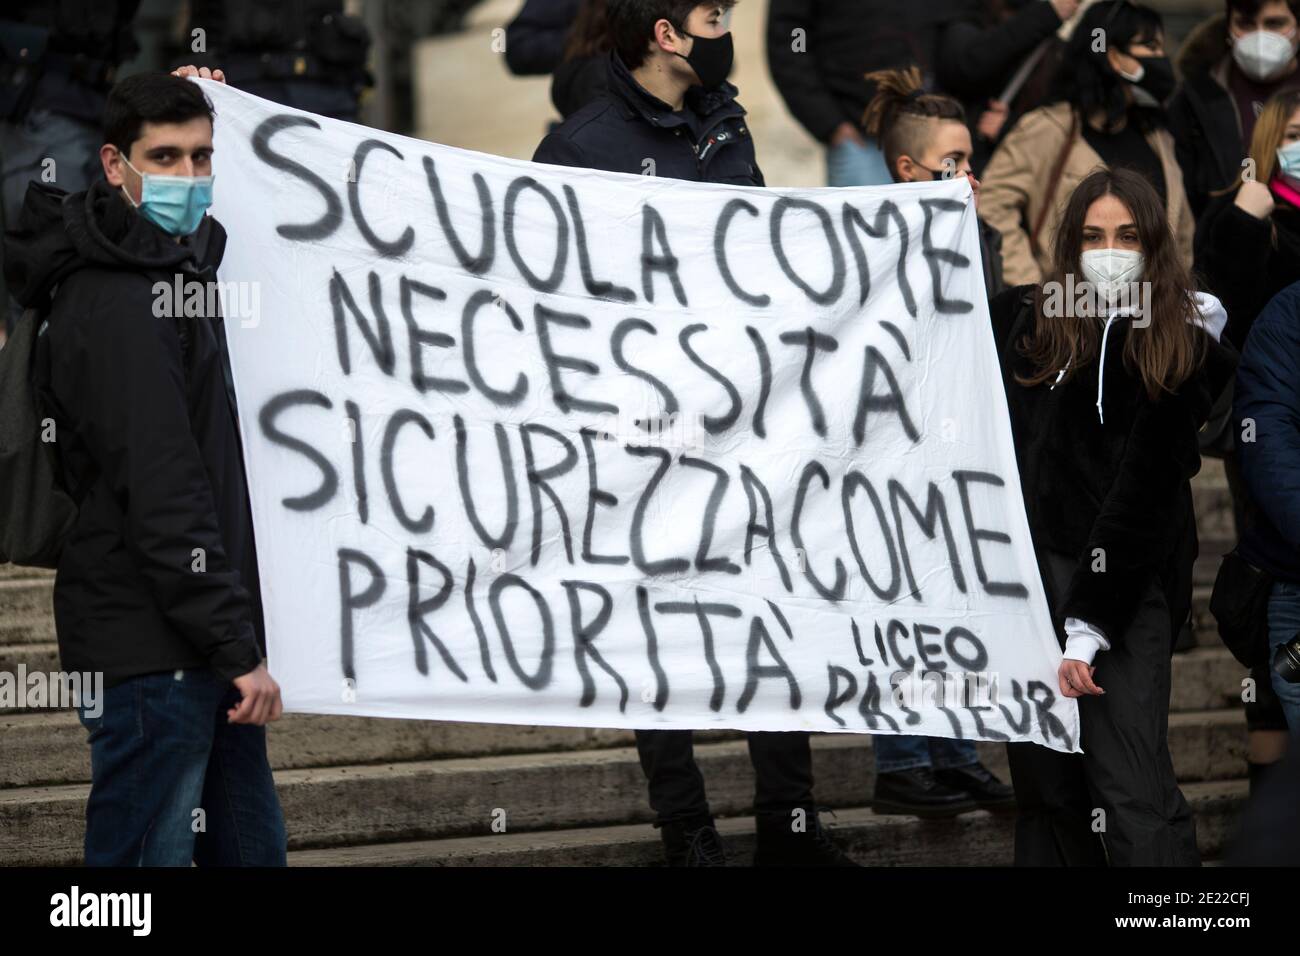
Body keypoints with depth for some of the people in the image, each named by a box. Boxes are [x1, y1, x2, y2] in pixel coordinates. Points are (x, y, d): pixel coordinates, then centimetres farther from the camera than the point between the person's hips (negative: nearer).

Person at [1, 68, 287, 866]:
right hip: (150, 648, -10)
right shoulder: (115, 306, -17)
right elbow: (161, 497, -22)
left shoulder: (177, 264, 13)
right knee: (148, 853, -7)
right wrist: (238, 649, -22)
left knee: (252, 847, 14)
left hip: (199, 650, 10)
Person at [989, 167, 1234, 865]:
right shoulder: (1029, 322, 9)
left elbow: (1144, 496, -10)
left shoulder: (1180, 352, -5)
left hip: (1125, 587, -5)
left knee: (1132, 795, -16)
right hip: (1028, 570, 5)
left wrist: (1090, 625, -16)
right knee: (1046, 789, 9)